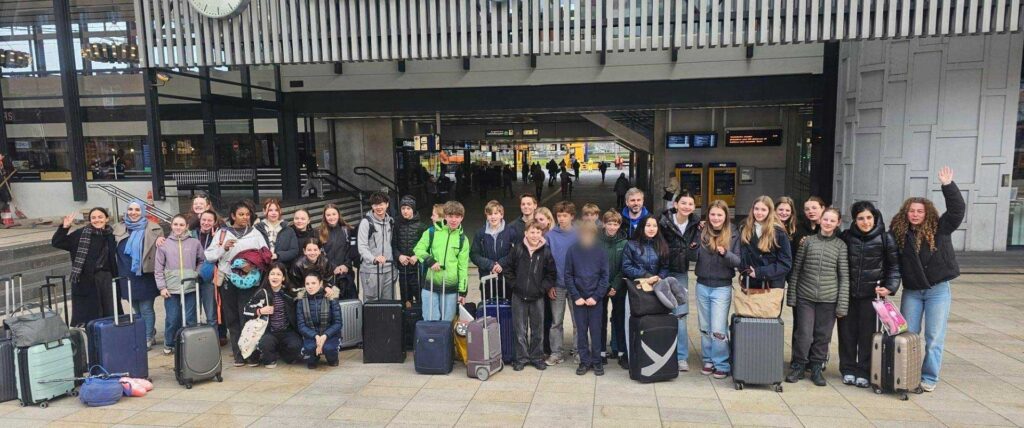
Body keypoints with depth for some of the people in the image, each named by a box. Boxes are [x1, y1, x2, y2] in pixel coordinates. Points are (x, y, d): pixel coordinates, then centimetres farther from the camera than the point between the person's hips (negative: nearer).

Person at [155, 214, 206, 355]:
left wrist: (197, 274, -2)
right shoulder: (164, 244, 1)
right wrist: (162, 287, -2)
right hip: (171, 289, 0)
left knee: (190, 319, 4)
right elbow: (158, 268, 2)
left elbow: (202, 261, 13)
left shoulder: (195, 243, 2)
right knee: (172, 319, 5)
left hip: (190, 288, 0)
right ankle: (169, 345, 23)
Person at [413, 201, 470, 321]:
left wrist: (462, 291, 2)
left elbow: (463, 267, 5)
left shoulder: (462, 239, 6)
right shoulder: (432, 232, 3)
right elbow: (418, 249, 3)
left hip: (451, 288, 1)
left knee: (447, 323, 7)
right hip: (431, 285, -1)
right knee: (431, 321, 0)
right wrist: (430, 261, -15)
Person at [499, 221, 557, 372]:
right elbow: (506, 268, 5)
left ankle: (537, 357, 22)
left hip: (537, 297, 0)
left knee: (538, 329, 9)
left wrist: (543, 288, -4)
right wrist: (514, 284, 0)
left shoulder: (546, 252, -4)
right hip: (519, 297, 0)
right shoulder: (517, 249, -4)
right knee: (520, 329, 7)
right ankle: (522, 358, 19)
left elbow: (552, 274, 3)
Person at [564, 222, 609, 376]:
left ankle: (597, 361, 15)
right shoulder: (572, 250, -1)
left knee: (596, 330, 4)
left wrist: (596, 296, -10)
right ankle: (584, 361, 16)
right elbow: (568, 276, 0)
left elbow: (605, 276, -2)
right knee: (581, 330, 6)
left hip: (596, 298, -1)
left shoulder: (600, 251, -1)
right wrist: (576, 296, -7)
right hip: (578, 298, 1)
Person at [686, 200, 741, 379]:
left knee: (718, 329, -5)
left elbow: (738, 261, -8)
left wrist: (725, 253, -27)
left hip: (722, 287, -3)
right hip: (702, 285, 3)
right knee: (705, 328, 13)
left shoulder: (733, 234, -5)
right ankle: (707, 360, 27)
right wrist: (692, 248, -19)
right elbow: (692, 257, 3)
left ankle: (722, 364, 11)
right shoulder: (701, 232, 1)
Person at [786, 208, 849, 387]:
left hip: (828, 298, 1)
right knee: (804, 334, -1)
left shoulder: (840, 245, 4)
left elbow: (844, 276, 2)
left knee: (823, 335, 7)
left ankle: (817, 368, 23)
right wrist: (791, 295, 2)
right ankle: (798, 367, 16)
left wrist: (843, 304, -3)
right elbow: (796, 269, 5)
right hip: (805, 296, 0)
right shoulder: (808, 241, 4)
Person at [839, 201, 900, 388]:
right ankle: (848, 370, 19)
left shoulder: (885, 239, -1)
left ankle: (864, 372, 15)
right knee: (847, 332, 6)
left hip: (872, 295, -1)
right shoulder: (846, 237, 1)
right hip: (848, 293, 1)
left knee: (867, 334, 2)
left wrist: (890, 287, -6)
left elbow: (894, 266, 5)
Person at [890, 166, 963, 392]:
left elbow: (957, 210, -16)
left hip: (938, 290, -1)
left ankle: (929, 378, 13)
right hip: (911, 291, 2)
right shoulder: (900, 234, -3)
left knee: (934, 337, 3)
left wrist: (948, 185, -22)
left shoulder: (940, 229, -5)